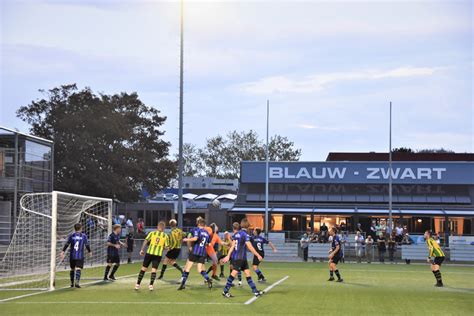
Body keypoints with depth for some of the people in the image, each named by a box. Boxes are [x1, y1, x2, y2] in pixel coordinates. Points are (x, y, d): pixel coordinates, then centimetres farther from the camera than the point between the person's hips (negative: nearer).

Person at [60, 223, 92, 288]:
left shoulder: (71, 236, 4)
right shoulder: (84, 236, 2)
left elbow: (67, 244, -3)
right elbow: (87, 245, 6)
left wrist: (63, 252, -6)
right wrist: (89, 252, 20)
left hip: (72, 256, 2)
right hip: (80, 256, -2)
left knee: (72, 269, 16)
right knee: (78, 269, -8)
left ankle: (72, 283, 24)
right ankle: (77, 282, -28)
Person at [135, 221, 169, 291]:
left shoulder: (152, 233, 4)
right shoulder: (165, 236, 4)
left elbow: (145, 241, -3)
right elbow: (166, 247, 2)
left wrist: (142, 250, 2)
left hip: (149, 253, 0)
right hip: (158, 255, 0)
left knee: (143, 269, 8)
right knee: (154, 270, 2)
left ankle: (137, 284, 10)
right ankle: (151, 285, -9)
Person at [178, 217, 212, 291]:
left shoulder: (197, 229, -2)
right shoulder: (207, 233, 16)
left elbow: (195, 238, -19)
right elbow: (208, 243, 21)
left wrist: (187, 239, -6)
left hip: (195, 252, -5)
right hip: (203, 253, 5)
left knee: (187, 268, 2)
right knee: (200, 269, 5)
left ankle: (183, 284, 0)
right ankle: (208, 280, -20)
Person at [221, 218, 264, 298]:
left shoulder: (237, 234, 10)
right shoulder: (245, 235, -14)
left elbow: (232, 246, 11)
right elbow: (250, 247, -16)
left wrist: (228, 256, 11)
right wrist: (258, 255, -11)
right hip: (240, 258, -9)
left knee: (248, 273, 9)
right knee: (234, 273, -6)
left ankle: (255, 291, 11)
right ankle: (225, 291, -3)